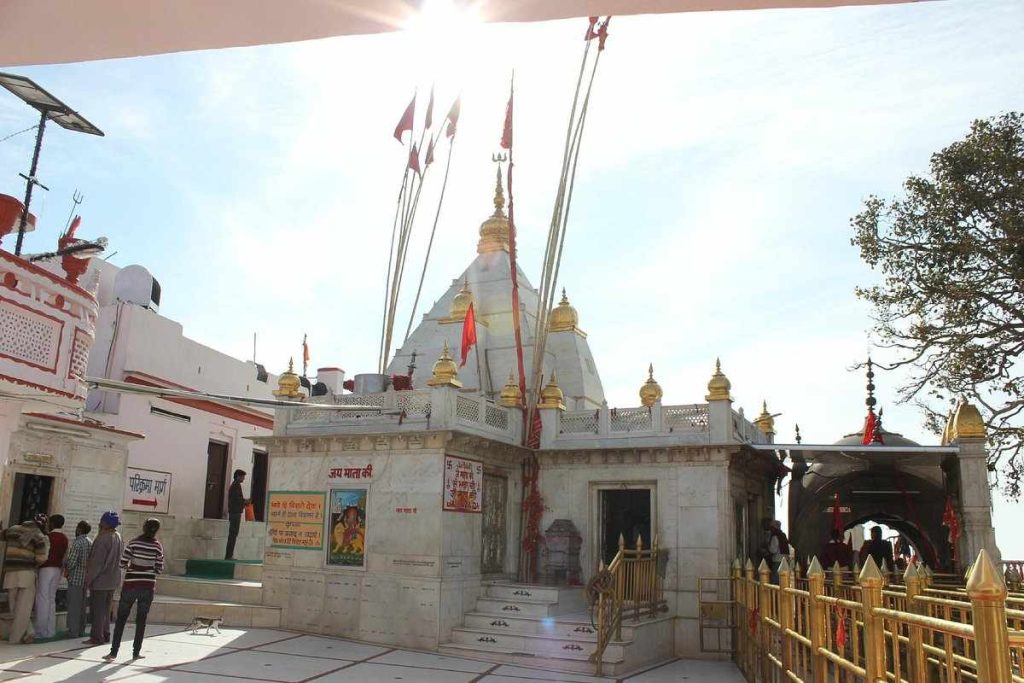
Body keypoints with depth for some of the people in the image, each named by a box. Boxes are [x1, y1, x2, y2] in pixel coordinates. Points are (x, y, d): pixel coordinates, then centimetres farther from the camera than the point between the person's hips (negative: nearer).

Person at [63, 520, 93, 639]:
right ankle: (81, 630, 18)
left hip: (75, 578, -7)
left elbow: (71, 562, -17)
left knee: (73, 606, -1)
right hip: (86, 578, 7)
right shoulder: (91, 543, 10)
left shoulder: (77, 542, -13)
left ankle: (73, 632, 1)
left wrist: (66, 568, 5)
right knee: (81, 605, 13)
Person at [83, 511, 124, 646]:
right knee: (106, 609, 16)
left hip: (100, 580, -8)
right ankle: (105, 634, 22)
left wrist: (88, 579, -13)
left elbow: (97, 562, -20)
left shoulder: (103, 539, -19)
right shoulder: (118, 538, 8)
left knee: (97, 609, -1)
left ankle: (97, 637, 3)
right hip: (112, 580, 9)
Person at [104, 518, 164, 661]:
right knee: (141, 620, 10)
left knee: (121, 619, 7)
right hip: (148, 586, 1)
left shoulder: (133, 543, -7)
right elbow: (159, 569, 1)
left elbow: (122, 563, -8)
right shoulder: (158, 547, -2)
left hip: (130, 585, -1)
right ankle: (136, 652, 13)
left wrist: (130, 567, 13)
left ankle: (113, 652, 5)